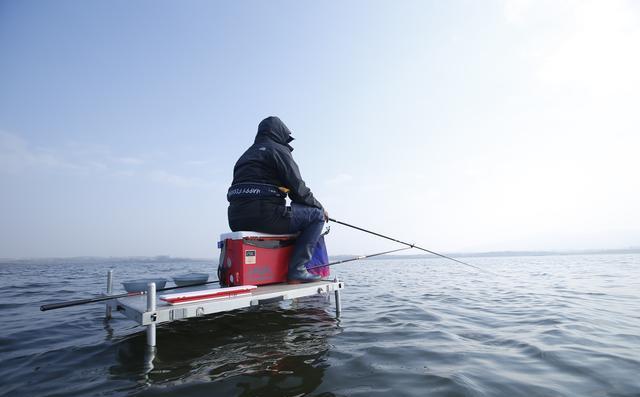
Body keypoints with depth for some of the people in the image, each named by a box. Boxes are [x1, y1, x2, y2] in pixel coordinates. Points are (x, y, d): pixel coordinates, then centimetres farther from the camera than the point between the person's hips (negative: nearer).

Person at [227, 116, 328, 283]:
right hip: (264, 216, -9)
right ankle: (296, 270, -7)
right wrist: (320, 207, 12)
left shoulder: (246, 155, 28)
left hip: (237, 221, 9)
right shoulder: (278, 149, 3)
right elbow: (298, 189, -5)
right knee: (317, 215, 2)